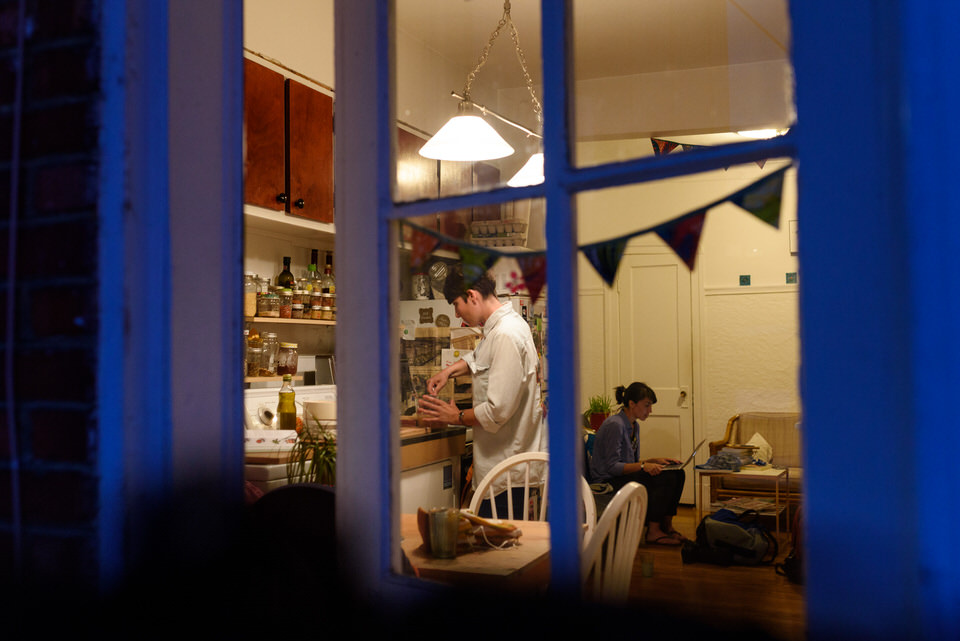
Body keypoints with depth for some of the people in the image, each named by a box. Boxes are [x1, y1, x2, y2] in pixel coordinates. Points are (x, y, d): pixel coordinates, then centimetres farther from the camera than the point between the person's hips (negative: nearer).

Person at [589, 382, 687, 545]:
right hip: (608, 482, -10)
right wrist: (643, 466, -30)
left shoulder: (634, 426, 13)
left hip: (626, 475, 10)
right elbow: (612, 466, -22)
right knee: (665, 479, -26)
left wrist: (654, 461, 2)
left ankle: (666, 525, -3)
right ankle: (653, 532, -17)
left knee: (678, 474, -8)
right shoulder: (614, 425, -18)